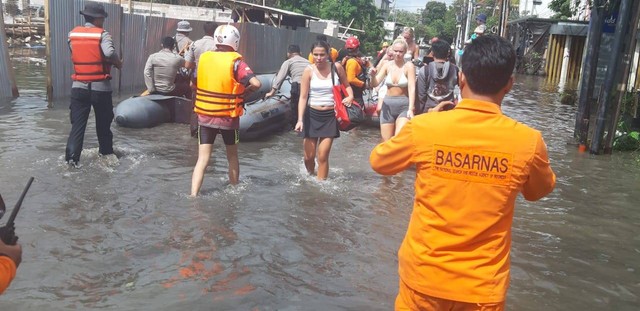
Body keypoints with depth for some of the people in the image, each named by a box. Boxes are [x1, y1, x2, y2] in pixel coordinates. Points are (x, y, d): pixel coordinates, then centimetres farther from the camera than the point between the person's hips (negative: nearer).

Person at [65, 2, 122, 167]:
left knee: (77, 123, 5)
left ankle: (72, 156, -5)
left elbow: (76, 55, 11)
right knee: (103, 121, 16)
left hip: (79, 86, 3)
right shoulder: (102, 34, -9)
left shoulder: (73, 34, 4)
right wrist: (118, 63, -7)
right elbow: (109, 53, -26)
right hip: (100, 87, -3)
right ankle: (106, 151, 31)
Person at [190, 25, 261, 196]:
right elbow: (256, 83, -21)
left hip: (204, 116, 2)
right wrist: (243, 92, -4)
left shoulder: (203, 58, 1)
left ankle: (193, 195, -5)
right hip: (228, 117, -2)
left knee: (202, 159, 5)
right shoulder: (235, 62, -12)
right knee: (232, 156, 18)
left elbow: (195, 83, 12)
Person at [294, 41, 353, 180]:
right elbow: (303, 97, -9)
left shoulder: (336, 67, -3)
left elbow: (346, 85, 12)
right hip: (312, 115, 0)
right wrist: (300, 119, -17)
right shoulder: (309, 71, -7)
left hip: (330, 116, 0)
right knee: (309, 156, 8)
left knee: (322, 156, -7)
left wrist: (350, 96, -10)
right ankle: (311, 177, 38)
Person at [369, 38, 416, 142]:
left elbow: (412, 88, -14)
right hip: (387, 104, 4)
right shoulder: (387, 65, 3)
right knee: (386, 142, 7)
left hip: (403, 106, -4)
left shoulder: (409, 66, -7)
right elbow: (375, 83, 0)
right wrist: (373, 76, -23)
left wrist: (411, 109, -24)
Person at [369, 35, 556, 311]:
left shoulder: (424, 127, -14)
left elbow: (378, 162, 5)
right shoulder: (528, 141, -12)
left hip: (423, 276, 0)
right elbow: (539, 191, 10)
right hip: (482, 287, 0)